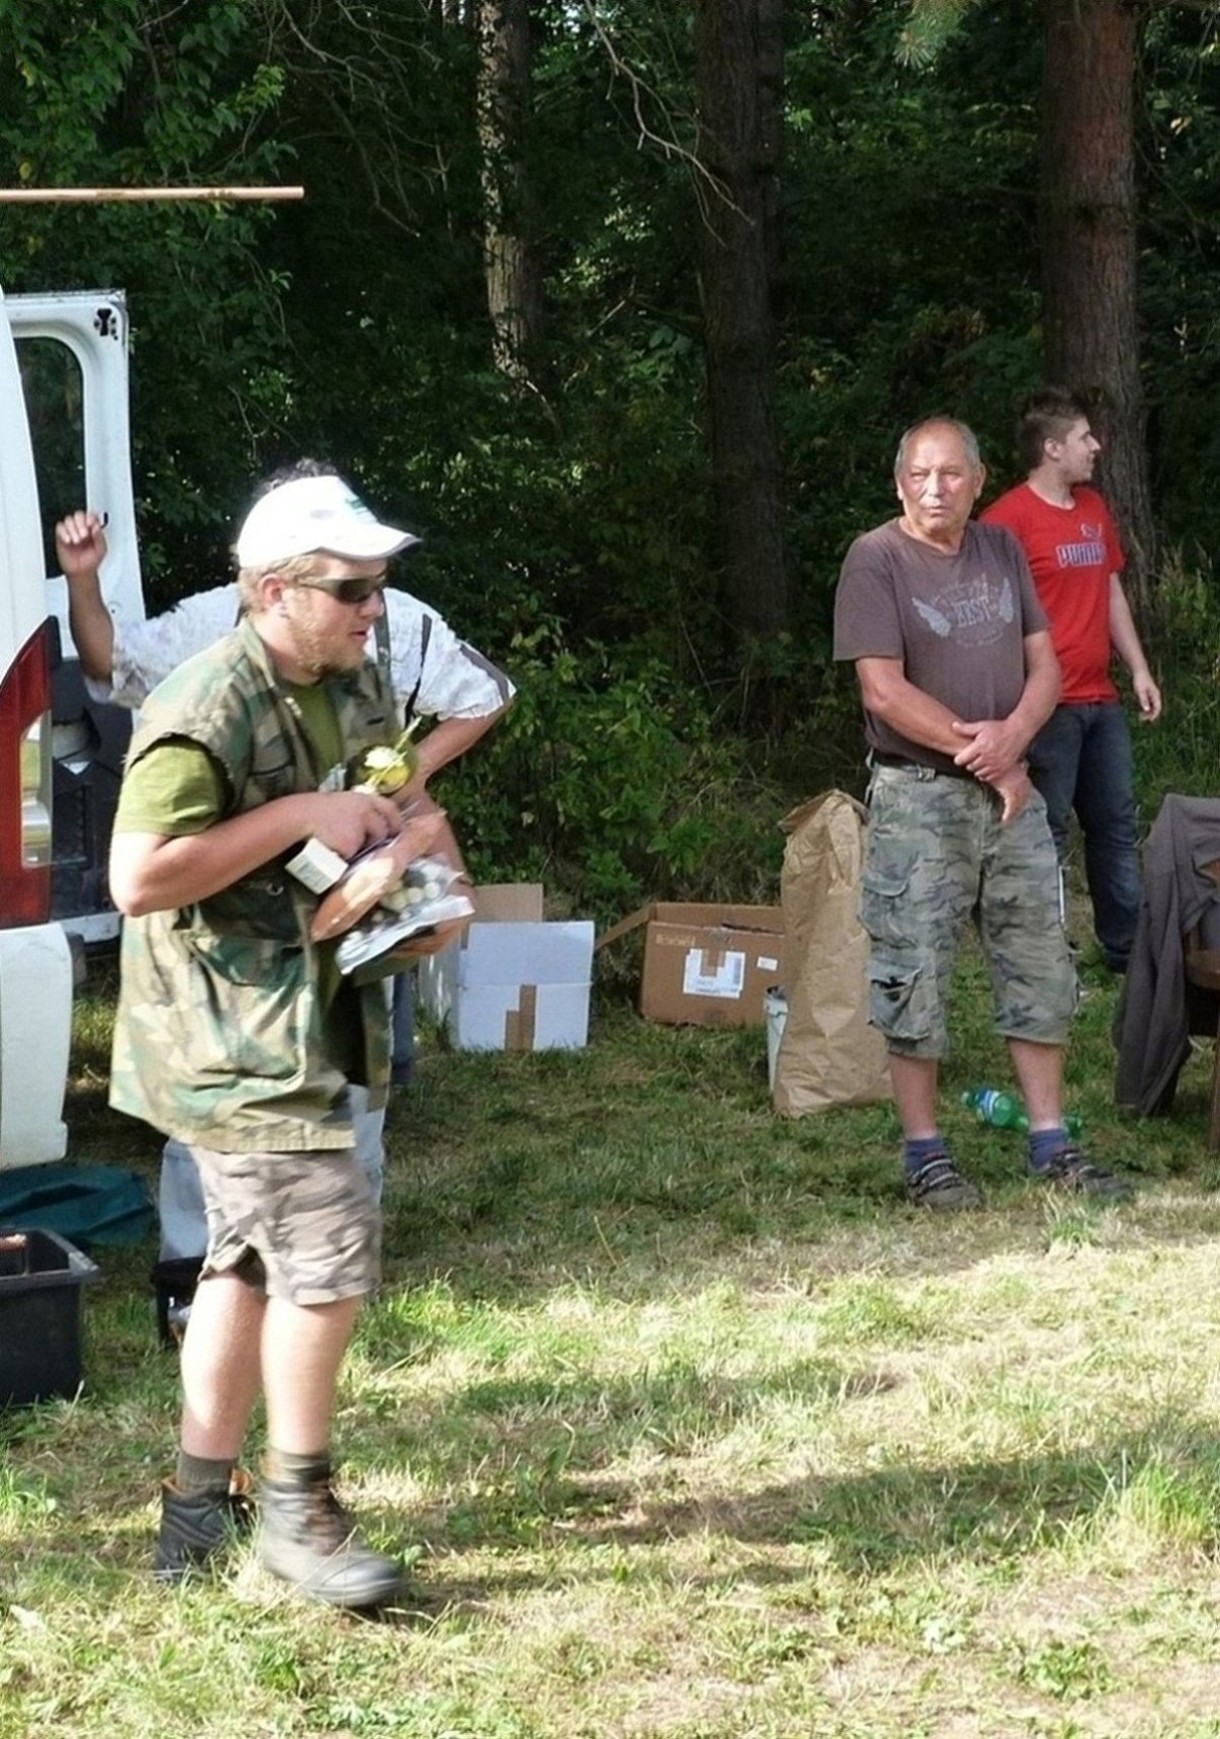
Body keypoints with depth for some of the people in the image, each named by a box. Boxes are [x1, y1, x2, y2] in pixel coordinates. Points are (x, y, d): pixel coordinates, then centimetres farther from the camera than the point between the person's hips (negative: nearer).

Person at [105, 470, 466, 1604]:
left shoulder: (355, 687, 8)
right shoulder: (205, 712, -20)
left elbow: (389, 808, 26)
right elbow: (137, 880, -27)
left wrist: (408, 840, 1)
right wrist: (300, 817, -24)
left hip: (309, 1023, 9)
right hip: (226, 1034, -9)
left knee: (250, 1255, 14)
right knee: (327, 1248, -11)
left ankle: (199, 1503, 25)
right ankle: (298, 1511, 3)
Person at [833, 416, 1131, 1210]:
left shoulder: (1002, 550, 10)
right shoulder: (876, 560, -8)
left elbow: (1045, 665, 9)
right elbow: (885, 693, -14)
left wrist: (1013, 735, -11)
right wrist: (982, 753, -12)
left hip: (1011, 789, 6)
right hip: (918, 795, -6)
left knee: (1042, 965, 8)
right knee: (915, 974, -2)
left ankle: (1051, 1141, 18)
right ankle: (925, 1154, 6)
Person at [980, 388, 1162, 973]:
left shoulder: (1094, 509, 13)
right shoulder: (1008, 518, -13)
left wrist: (1139, 668, 14)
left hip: (1100, 700, 8)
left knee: (1117, 827, 14)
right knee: (1046, 835, -2)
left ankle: (1127, 947, 24)